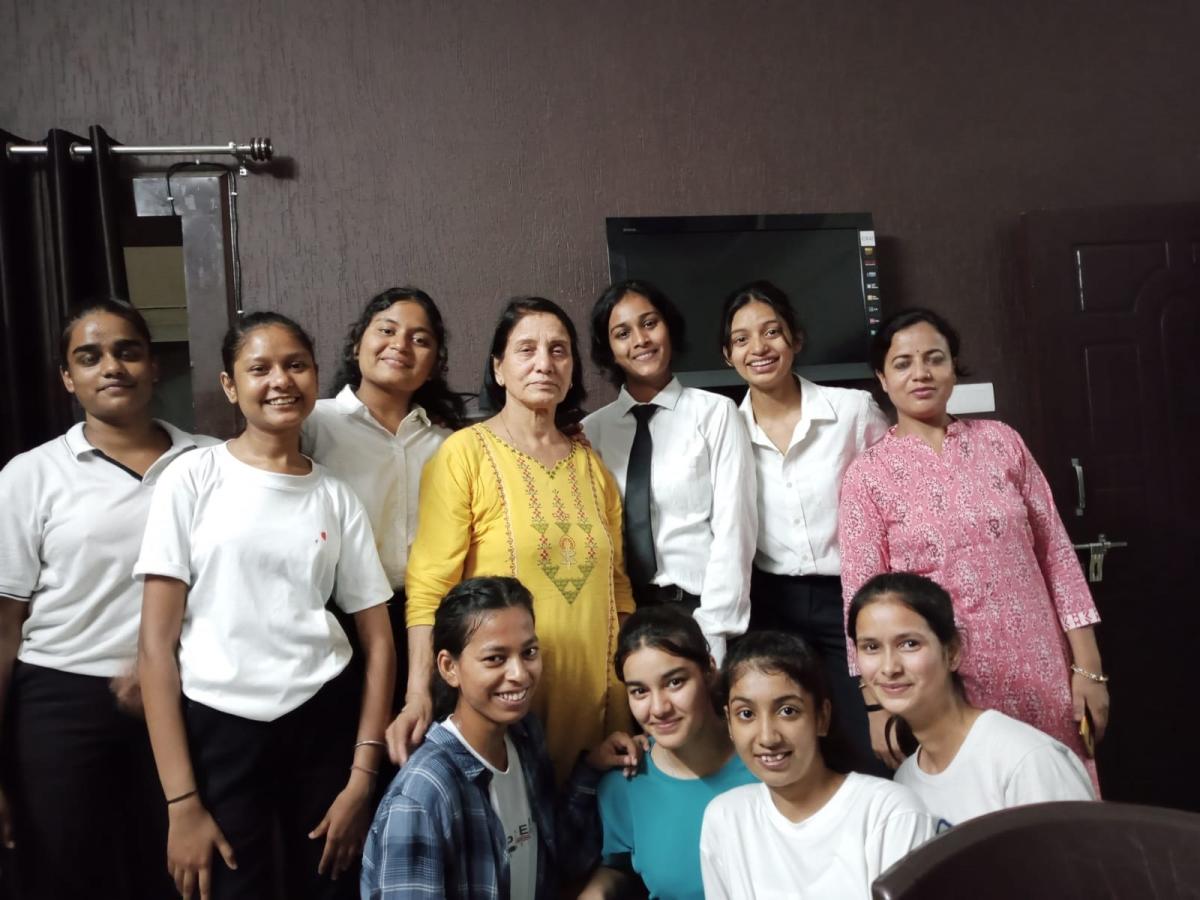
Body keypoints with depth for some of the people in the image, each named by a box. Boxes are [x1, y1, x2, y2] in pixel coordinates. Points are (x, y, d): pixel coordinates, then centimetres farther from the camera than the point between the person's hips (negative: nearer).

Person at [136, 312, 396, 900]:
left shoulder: (336, 497, 4)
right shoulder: (192, 479, -3)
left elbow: (377, 641, 6)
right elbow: (157, 642, -5)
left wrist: (362, 778, -2)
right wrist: (181, 800, -9)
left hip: (323, 720, 3)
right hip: (215, 725, -2)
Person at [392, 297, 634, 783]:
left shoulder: (590, 462, 10)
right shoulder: (464, 452, -7)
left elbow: (616, 584, 13)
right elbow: (429, 586, -13)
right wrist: (419, 694, -23)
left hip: (590, 691, 5)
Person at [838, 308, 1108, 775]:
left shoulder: (1000, 441, 4)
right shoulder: (868, 475, -4)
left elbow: (1056, 551, 4)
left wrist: (1088, 666, 2)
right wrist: (878, 707, -6)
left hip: (1038, 674, 2)